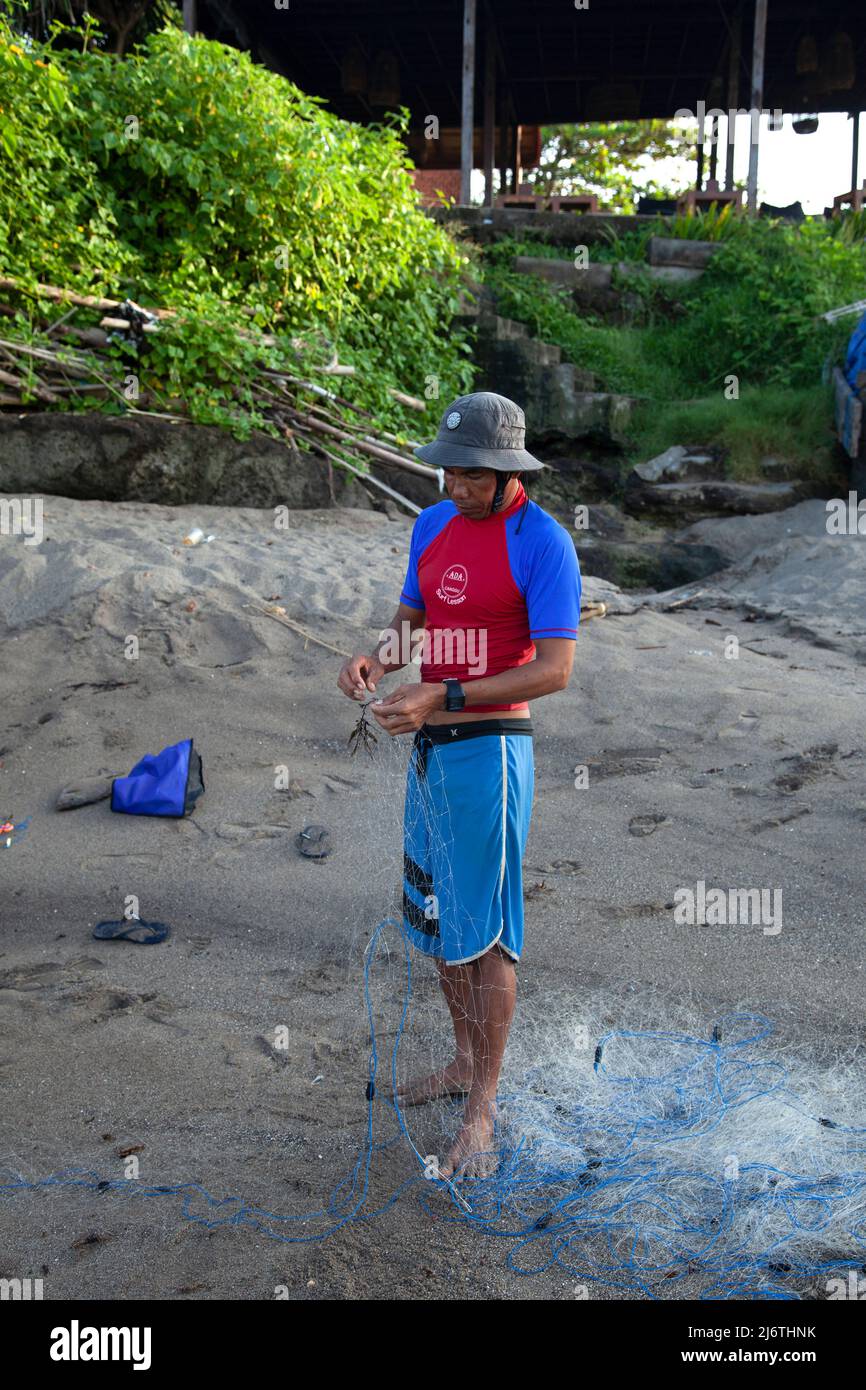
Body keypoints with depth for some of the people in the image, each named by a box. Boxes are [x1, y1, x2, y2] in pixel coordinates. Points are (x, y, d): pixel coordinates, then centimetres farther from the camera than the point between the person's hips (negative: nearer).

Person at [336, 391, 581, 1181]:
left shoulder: (543, 542, -13)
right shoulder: (433, 524, 9)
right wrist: (379, 657, -6)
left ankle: (483, 1113, 14)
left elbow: (555, 669, -18)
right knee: (436, 915, 16)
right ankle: (465, 1063, 35)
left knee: (484, 930, 0)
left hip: (489, 749, -7)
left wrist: (441, 698, -24)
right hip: (429, 746, 8)